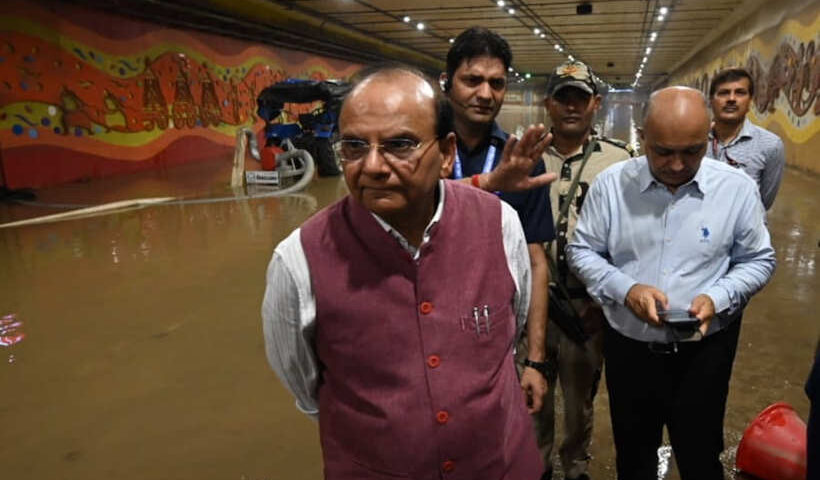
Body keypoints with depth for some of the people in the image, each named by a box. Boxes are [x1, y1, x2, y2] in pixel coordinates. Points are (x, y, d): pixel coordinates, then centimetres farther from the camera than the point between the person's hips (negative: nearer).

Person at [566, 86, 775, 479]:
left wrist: (718, 298, -17)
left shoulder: (737, 188, -8)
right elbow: (582, 252, -2)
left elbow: (758, 261, 1)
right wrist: (626, 289, -18)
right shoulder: (610, 183, -8)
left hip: (703, 351, 0)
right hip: (627, 347, 1)